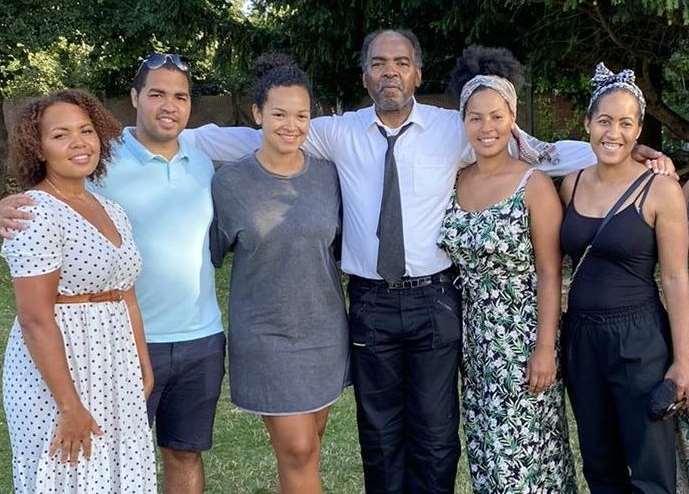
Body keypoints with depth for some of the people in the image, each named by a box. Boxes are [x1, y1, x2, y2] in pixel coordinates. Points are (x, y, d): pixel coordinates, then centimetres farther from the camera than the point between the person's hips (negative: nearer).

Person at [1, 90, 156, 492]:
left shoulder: (112, 211, 9)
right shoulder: (35, 213, -15)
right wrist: (69, 406, -20)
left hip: (115, 373, 8)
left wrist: (144, 366, 12)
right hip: (57, 370, -7)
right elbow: (35, 318, -19)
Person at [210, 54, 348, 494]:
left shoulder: (328, 175, -2)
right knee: (297, 449, -3)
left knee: (308, 443, 15)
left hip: (325, 329, 3)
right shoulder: (230, 182, -9)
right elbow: (208, 254, 0)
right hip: (265, 334, -3)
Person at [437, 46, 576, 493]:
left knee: (523, 452, 2)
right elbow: (454, 263, 9)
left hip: (521, 335, -5)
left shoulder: (534, 184, -11)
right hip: (473, 335, 5)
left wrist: (545, 348, -15)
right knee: (487, 449, 15)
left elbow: (549, 274, -11)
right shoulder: (455, 181, 4)